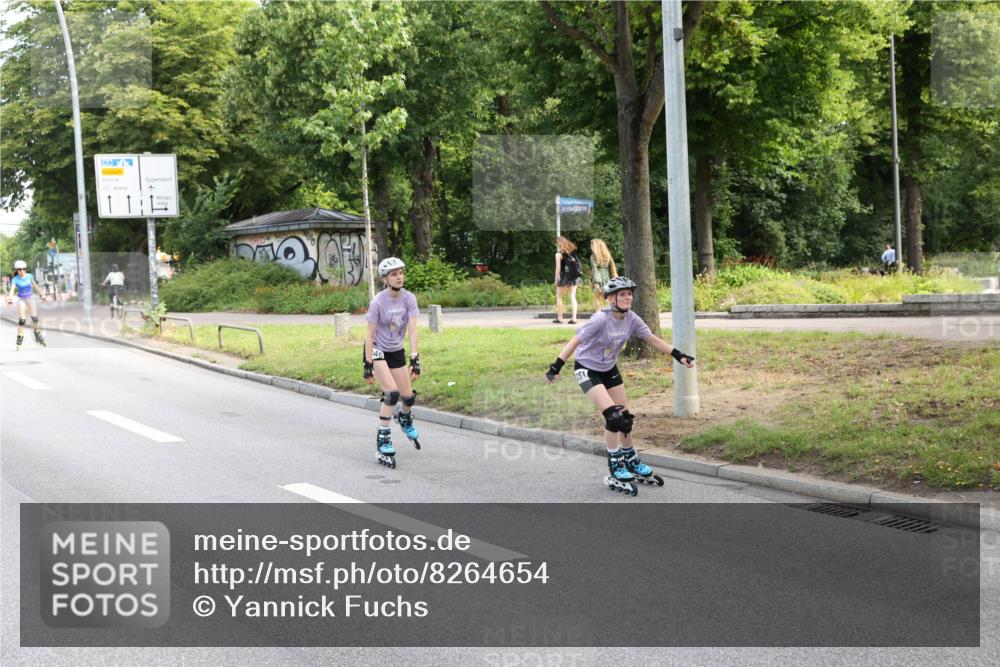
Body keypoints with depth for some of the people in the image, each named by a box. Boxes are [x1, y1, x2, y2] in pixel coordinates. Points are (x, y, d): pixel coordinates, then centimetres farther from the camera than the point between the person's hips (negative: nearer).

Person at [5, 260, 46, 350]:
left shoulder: (29, 276, -7)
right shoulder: (15, 279, -14)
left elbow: (35, 286, 8)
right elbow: (12, 291, -25)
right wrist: (10, 300, -43)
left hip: (30, 298, 2)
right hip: (21, 300, -2)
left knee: (35, 319, 2)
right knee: (21, 321, -10)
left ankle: (38, 336, 27)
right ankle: (19, 342, -4)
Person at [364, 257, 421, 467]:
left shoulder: (409, 298, -13)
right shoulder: (378, 302, -21)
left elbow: (412, 330, -17)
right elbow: (370, 335, -18)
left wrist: (415, 359, -24)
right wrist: (368, 365, -19)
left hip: (396, 351, 4)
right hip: (378, 350, -4)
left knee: (408, 397, 6)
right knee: (392, 393, -22)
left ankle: (404, 418, 43)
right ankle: (383, 440, -12)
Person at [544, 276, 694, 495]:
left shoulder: (631, 319, -12)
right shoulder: (601, 319, -29)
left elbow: (653, 339, -4)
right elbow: (575, 341, -27)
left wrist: (678, 355, -10)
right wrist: (556, 366, -31)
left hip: (609, 368, 7)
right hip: (587, 369, -6)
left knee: (625, 416, 8)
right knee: (613, 415, -18)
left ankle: (631, 460, 26)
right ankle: (615, 467, -5)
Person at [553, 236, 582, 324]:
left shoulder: (559, 254, -5)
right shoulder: (573, 251, 8)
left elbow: (558, 267, -9)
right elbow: (577, 264, 7)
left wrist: (556, 279, -4)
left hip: (564, 277, -5)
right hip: (574, 277, 5)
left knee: (559, 297, 7)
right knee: (573, 297, 4)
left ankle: (559, 318, 6)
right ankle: (574, 318, -5)